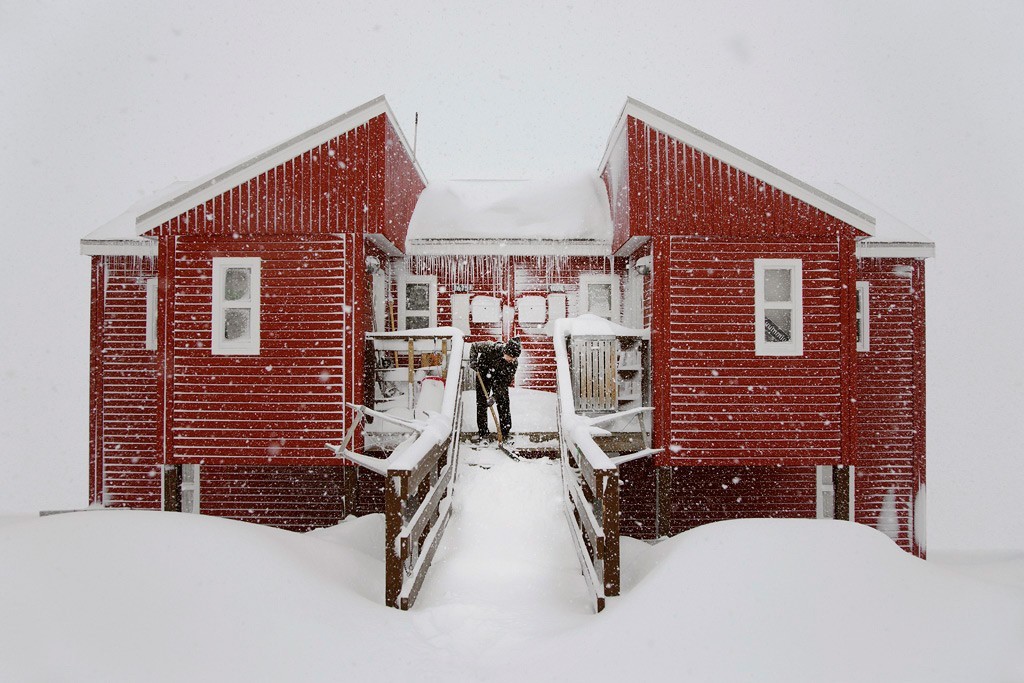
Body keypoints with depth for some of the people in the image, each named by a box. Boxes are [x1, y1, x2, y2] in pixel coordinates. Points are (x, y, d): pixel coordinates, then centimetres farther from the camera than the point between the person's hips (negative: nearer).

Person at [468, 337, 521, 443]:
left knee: (503, 404, -5)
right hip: (484, 373, -1)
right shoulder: (492, 348, -33)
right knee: (481, 403, -1)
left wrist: (495, 396, -29)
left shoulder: (514, 363, -26)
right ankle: (483, 432, 8)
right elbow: (474, 346, -18)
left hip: (500, 376, 1)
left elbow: (506, 381, -21)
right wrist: (473, 361, -32)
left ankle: (505, 433, 5)